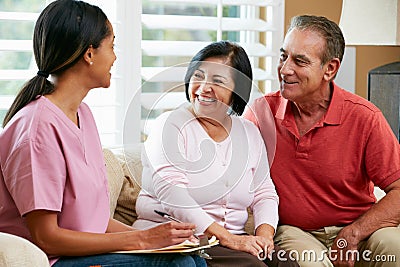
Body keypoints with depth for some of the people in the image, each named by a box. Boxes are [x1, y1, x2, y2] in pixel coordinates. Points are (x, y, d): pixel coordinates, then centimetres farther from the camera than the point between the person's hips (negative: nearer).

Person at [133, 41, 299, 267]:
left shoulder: (249, 133, 15)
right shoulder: (170, 126, -4)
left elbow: (264, 194, 15)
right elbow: (171, 193, -16)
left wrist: (264, 234, -8)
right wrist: (226, 237, -23)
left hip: (234, 238, 6)